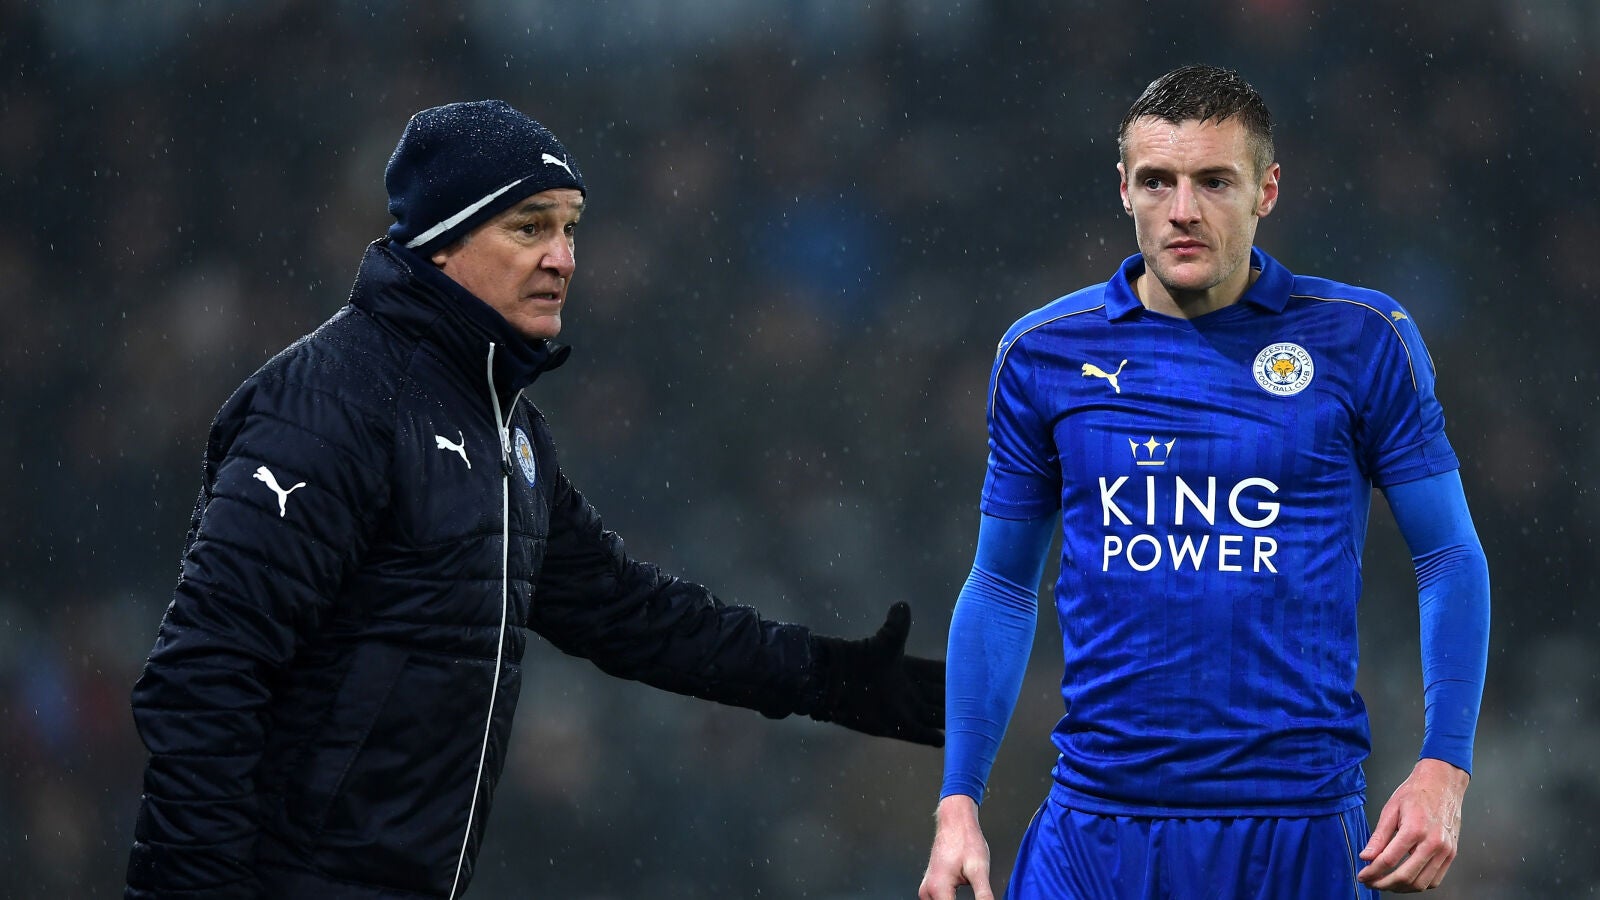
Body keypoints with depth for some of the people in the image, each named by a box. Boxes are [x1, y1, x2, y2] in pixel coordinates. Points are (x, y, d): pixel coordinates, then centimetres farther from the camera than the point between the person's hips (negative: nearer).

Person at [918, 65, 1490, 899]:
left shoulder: (1363, 342, 0)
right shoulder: (1043, 353, 5)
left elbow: (1449, 558, 4)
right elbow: (1002, 585, 12)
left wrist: (1443, 769, -7)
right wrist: (958, 800, 6)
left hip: (1298, 823, -1)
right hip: (1096, 823, 1)